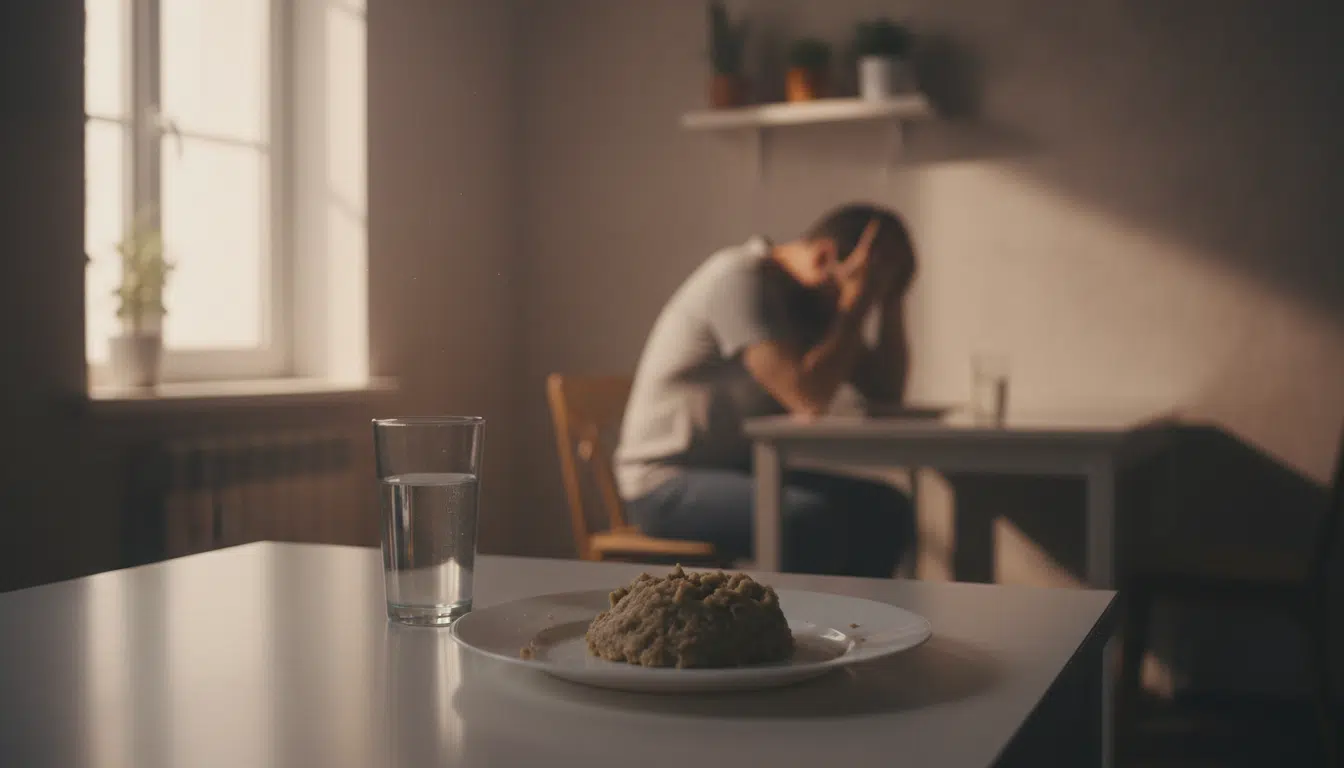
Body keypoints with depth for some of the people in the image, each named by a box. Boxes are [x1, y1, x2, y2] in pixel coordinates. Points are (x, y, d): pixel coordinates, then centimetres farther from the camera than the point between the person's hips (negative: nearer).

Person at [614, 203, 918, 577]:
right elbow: (810, 398, -29)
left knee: (887, 510, -4)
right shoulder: (741, 280, -20)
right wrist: (856, 301, -21)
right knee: (811, 519, -30)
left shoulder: (816, 295, 7)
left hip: (741, 472, 9)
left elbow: (887, 392, 6)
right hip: (666, 487, -9)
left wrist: (891, 298, -4)